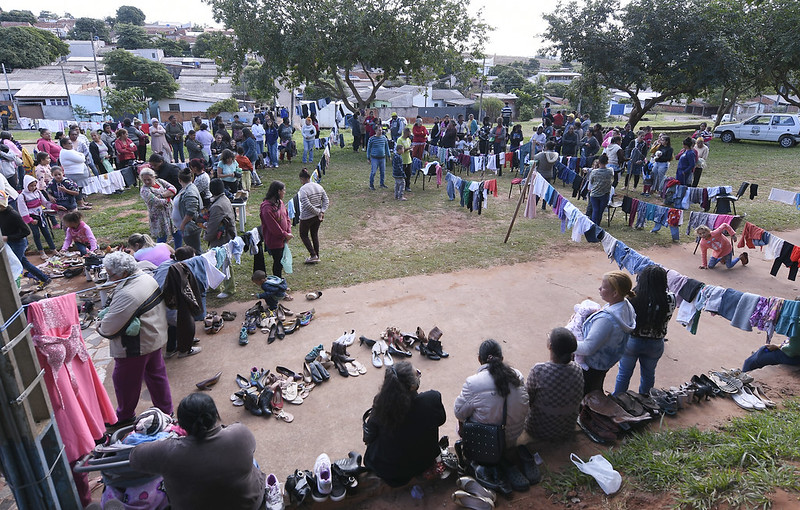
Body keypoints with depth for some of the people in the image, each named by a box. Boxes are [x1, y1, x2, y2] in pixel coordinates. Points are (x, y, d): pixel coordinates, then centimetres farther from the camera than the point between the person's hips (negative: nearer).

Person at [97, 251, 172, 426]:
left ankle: (125, 417, 33)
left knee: (125, 382, 13)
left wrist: (99, 326, -3)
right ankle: (165, 410, 35)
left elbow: (109, 328, -25)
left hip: (136, 347, -9)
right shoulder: (147, 278, -2)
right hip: (155, 338, 9)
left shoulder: (127, 295, -31)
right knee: (157, 375, 21)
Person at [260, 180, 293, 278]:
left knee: (281, 261, 17)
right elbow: (273, 227, -22)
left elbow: (287, 218, 11)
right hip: (274, 241, -8)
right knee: (278, 262, 2)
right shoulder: (267, 208, -22)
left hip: (282, 239, 8)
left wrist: (289, 232, -2)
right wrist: (285, 234, -12)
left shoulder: (280, 202, 6)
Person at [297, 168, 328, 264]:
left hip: (307, 217, -6)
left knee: (303, 235, 13)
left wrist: (318, 212, -15)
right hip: (317, 217, 6)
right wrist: (322, 211, -6)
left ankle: (313, 255, 7)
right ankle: (317, 256, 26)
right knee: (315, 234, 19)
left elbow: (307, 205, -25)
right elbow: (326, 201, 1)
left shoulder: (303, 189, -19)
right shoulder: (318, 186, 2)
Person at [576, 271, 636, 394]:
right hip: (606, 361, 9)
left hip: (591, 367, -9)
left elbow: (588, 348, -34)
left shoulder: (606, 319, -38)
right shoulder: (626, 306, -9)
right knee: (597, 392, 30)